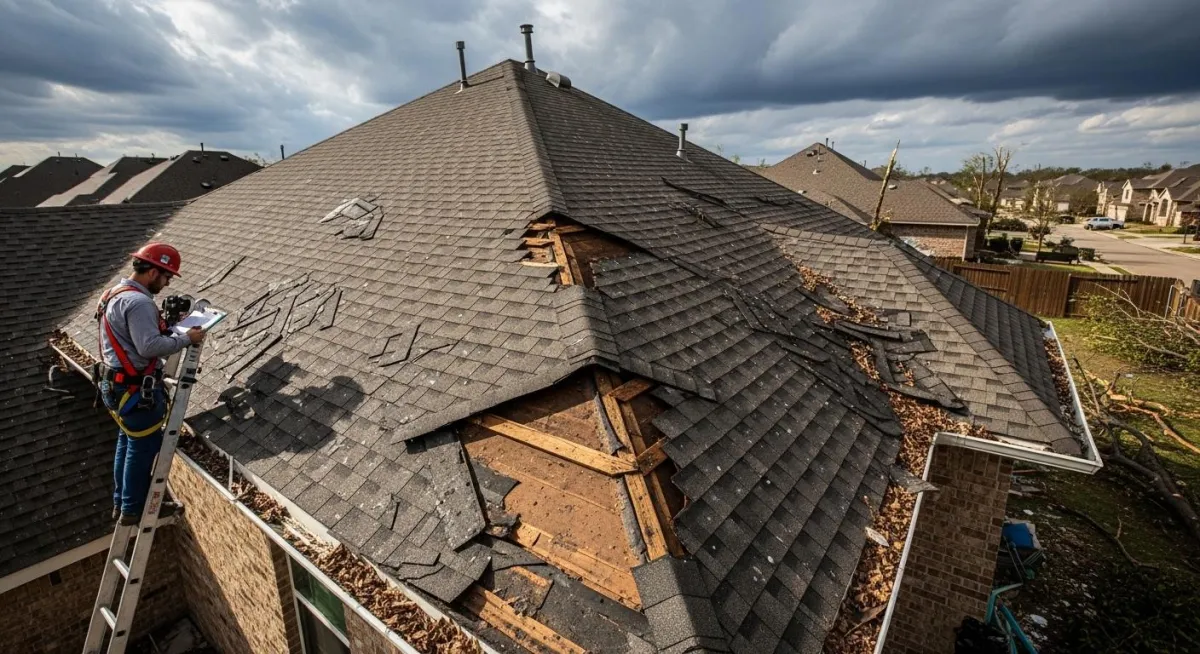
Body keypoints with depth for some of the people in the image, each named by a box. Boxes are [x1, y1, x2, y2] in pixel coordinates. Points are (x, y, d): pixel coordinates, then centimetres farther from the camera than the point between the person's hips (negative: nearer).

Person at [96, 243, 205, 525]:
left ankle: (121, 503, 33)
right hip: (136, 390, -11)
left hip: (116, 385, 11)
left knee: (127, 443, 20)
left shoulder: (116, 293, 11)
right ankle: (133, 510, 15)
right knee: (144, 447, 3)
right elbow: (150, 347, -29)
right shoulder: (138, 302, -23)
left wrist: (168, 324, 6)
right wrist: (186, 338, -18)